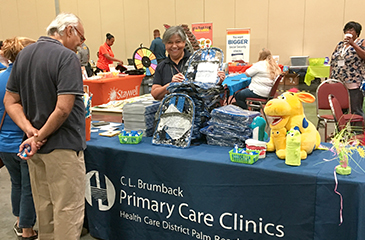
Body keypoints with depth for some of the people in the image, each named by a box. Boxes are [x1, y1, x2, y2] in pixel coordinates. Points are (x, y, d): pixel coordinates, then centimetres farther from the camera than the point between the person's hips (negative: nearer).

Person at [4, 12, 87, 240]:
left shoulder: (24, 54, 9)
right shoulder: (67, 57, -16)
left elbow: (10, 101, 8)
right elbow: (63, 108, -25)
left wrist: (31, 130, -4)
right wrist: (39, 137, -13)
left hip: (35, 146, 8)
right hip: (62, 146, -8)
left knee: (43, 207, 21)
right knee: (68, 209, 3)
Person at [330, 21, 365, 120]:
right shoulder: (340, 44, 17)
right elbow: (332, 61, 17)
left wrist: (353, 44, -17)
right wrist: (330, 78, 10)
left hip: (354, 84, -5)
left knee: (355, 111, -4)